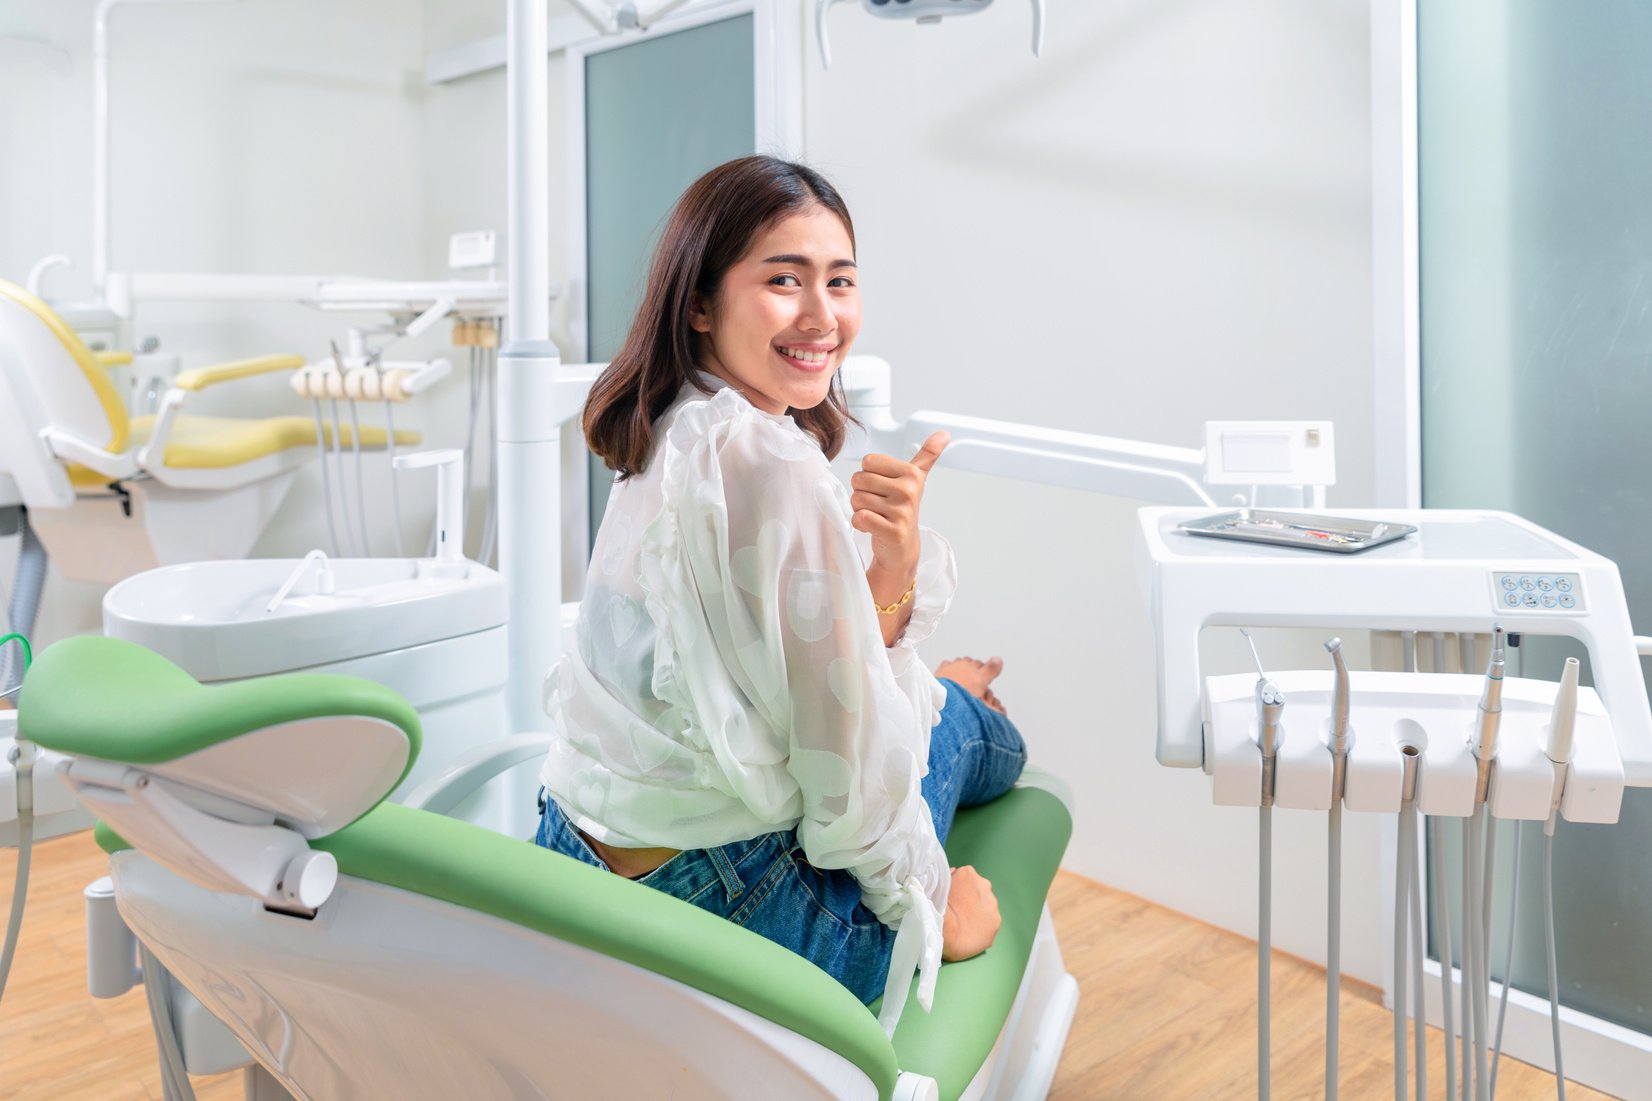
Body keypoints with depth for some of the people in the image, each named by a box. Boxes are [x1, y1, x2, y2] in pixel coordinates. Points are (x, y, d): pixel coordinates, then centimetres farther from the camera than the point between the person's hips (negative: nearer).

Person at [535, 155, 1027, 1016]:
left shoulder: (669, 436, 2)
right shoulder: (770, 462, -26)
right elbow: (848, 748, -20)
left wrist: (897, 552, -13)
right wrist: (930, 905, -3)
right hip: (728, 913, -7)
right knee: (954, 715, 19)